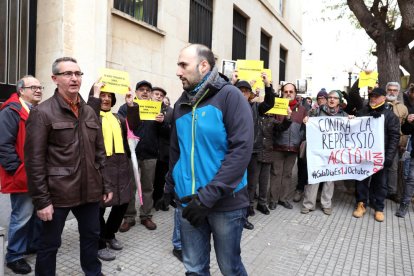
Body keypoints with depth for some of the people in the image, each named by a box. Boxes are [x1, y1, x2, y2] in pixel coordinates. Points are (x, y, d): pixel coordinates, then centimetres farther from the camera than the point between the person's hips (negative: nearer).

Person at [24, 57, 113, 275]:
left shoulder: (90, 112, 9)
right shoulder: (42, 112, -9)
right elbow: (34, 161, -11)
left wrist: (105, 185, 9)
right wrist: (41, 200, -13)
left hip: (89, 191, 6)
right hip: (57, 193, -5)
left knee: (91, 236, 20)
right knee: (50, 243, 12)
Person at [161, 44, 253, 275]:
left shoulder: (229, 96, -10)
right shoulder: (181, 104, 8)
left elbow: (242, 149, -18)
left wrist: (208, 195, -20)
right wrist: (170, 187, 13)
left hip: (225, 202, -4)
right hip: (188, 201, 5)